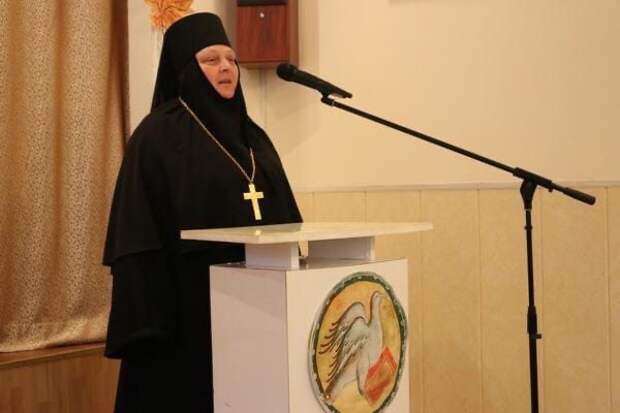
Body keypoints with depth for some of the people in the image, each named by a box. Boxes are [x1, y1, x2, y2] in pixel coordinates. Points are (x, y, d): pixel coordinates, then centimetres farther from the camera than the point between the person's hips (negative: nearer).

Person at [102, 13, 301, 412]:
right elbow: (140, 239, -12)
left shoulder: (252, 135, 13)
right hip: (190, 304, -6)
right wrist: (148, 319, -18)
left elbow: (283, 220, 16)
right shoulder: (157, 136, -7)